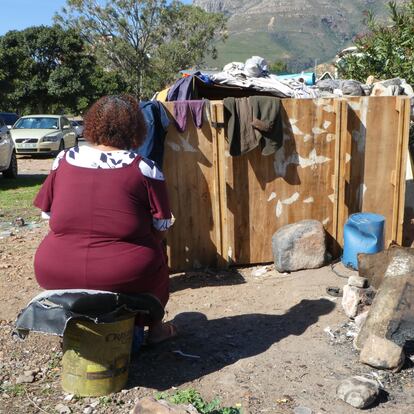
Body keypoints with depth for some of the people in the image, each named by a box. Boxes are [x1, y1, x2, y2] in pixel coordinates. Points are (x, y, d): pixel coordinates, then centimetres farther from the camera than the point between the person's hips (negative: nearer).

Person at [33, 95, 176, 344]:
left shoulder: (63, 160, 2)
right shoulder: (145, 169, -6)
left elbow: (47, 213, 9)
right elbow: (162, 225, -3)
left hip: (55, 275, 3)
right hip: (126, 277, -3)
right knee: (156, 254, 27)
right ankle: (155, 328, 37)